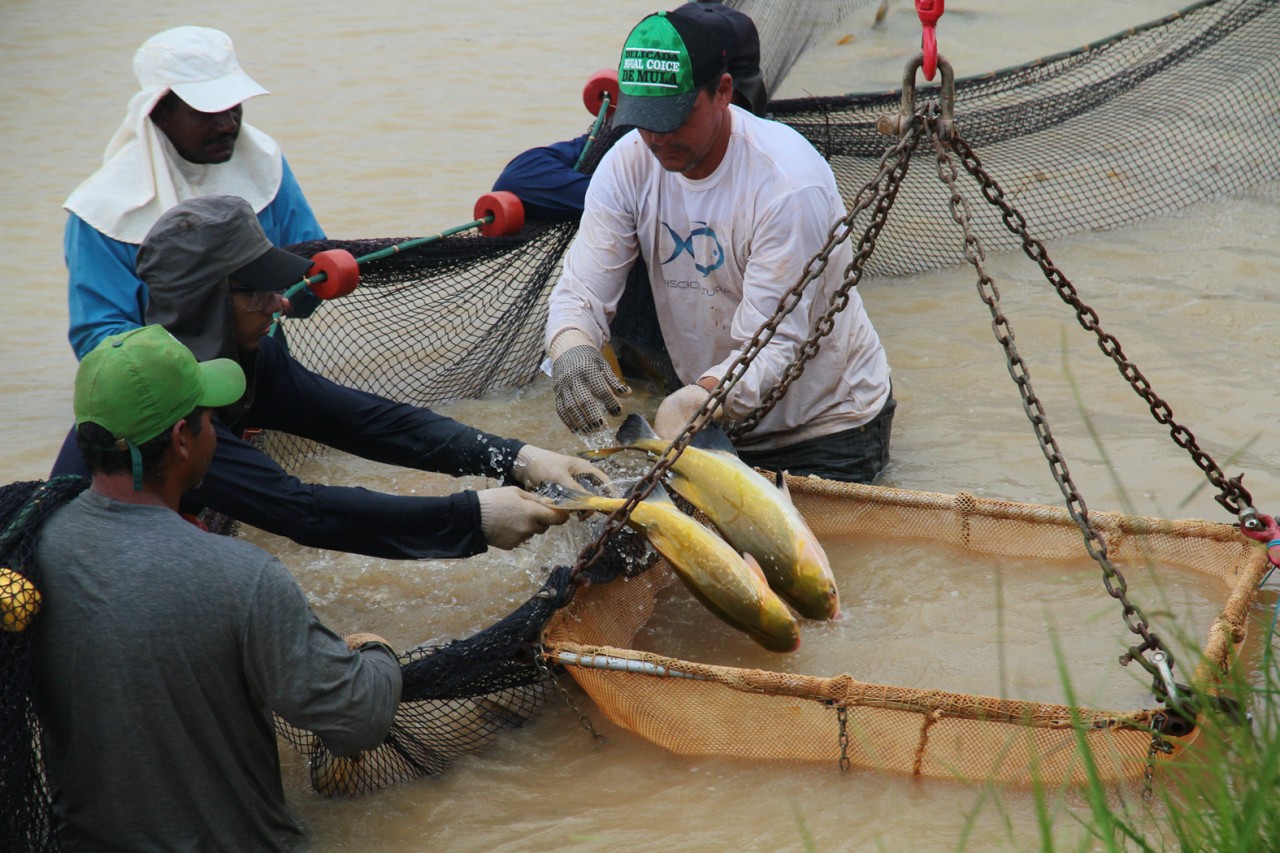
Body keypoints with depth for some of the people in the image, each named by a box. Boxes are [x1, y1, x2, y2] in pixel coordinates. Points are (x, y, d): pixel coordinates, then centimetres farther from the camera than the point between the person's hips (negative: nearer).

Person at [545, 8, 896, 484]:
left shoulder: (791, 183, -28)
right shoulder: (629, 164, -9)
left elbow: (774, 343, -30)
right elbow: (583, 287, -12)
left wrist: (694, 401, -49)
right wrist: (570, 348, -37)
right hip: (711, 415, 5)